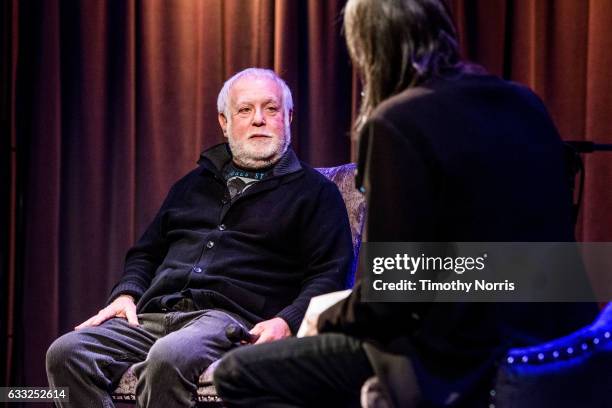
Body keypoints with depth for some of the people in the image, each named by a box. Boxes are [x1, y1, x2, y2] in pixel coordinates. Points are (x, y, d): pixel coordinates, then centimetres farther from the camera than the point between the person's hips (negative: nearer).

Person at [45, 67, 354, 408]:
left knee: (170, 357, -40)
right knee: (67, 353, -22)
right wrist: (127, 294, 11)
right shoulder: (193, 185, 30)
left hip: (233, 317, -5)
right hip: (155, 314, 6)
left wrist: (286, 322, -16)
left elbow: (330, 275, 2)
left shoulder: (315, 191, 13)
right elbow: (146, 253, 34)